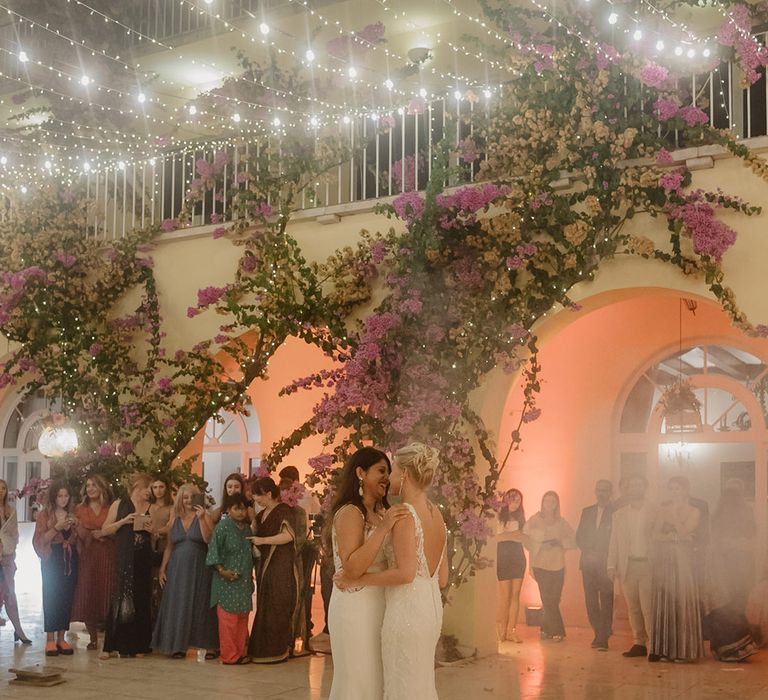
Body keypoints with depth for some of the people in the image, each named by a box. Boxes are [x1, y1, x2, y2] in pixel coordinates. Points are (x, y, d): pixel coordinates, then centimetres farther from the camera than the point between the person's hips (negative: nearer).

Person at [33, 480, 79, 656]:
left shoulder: (73, 514, 13)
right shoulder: (44, 514, 2)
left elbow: (80, 539, 15)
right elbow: (40, 540, -5)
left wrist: (76, 526, -4)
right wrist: (57, 528, -16)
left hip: (70, 560, 4)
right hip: (52, 560, -3)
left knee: (67, 599, 0)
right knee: (51, 598, -7)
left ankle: (61, 638, 5)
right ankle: (50, 640, -4)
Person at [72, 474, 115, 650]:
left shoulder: (110, 509, 7)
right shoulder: (80, 510, 12)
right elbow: (80, 532, 3)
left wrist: (102, 533, -13)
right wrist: (94, 534, -12)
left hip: (107, 556, -2)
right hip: (88, 556, 2)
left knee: (107, 595, -5)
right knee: (88, 597, -1)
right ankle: (93, 638, 8)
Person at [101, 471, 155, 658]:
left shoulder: (152, 508, 9)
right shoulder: (119, 505, 4)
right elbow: (105, 530, 2)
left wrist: (152, 530, -7)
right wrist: (123, 521, -11)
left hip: (143, 560, 2)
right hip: (123, 560, -2)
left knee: (140, 601, 3)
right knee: (119, 600, -4)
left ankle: (137, 646, 9)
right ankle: (112, 646, 2)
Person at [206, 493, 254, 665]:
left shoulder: (247, 528, 13)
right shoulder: (223, 526, -8)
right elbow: (213, 551, -11)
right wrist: (222, 570, -20)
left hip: (244, 581, 7)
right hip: (227, 581, -7)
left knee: (242, 619, 9)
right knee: (228, 619, -5)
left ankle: (240, 653, 17)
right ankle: (229, 655, 1)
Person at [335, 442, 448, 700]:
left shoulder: (405, 515, -15)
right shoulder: (435, 514, 9)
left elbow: (405, 573, -24)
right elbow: (442, 579, 12)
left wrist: (356, 579, -16)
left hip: (406, 611, -8)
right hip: (431, 608, 8)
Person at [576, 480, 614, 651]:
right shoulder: (587, 512, 16)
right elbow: (579, 536, 14)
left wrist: (601, 555, -9)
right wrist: (588, 553, -1)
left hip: (606, 563, -4)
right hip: (589, 562, 4)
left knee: (606, 600, -8)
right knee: (591, 600, 3)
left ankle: (603, 638, -9)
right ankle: (598, 633, 13)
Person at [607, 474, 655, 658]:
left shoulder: (654, 512, 2)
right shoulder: (619, 514, 14)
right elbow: (614, 542, 13)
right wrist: (611, 565, 4)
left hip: (647, 565, -4)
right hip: (627, 566, 4)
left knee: (648, 607, -10)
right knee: (633, 608, 6)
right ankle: (639, 644, 12)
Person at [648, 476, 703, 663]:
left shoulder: (693, 512, 5)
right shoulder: (663, 509, 11)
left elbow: (683, 531, -11)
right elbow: (655, 534, 2)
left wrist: (674, 512, -7)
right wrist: (673, 536, -10)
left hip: (682, 560, -2)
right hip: (663, 559, 2)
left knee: (682, 600, -4)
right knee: (662, 602, -1)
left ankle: (681, 649, 0)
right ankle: (662, 648, 1)